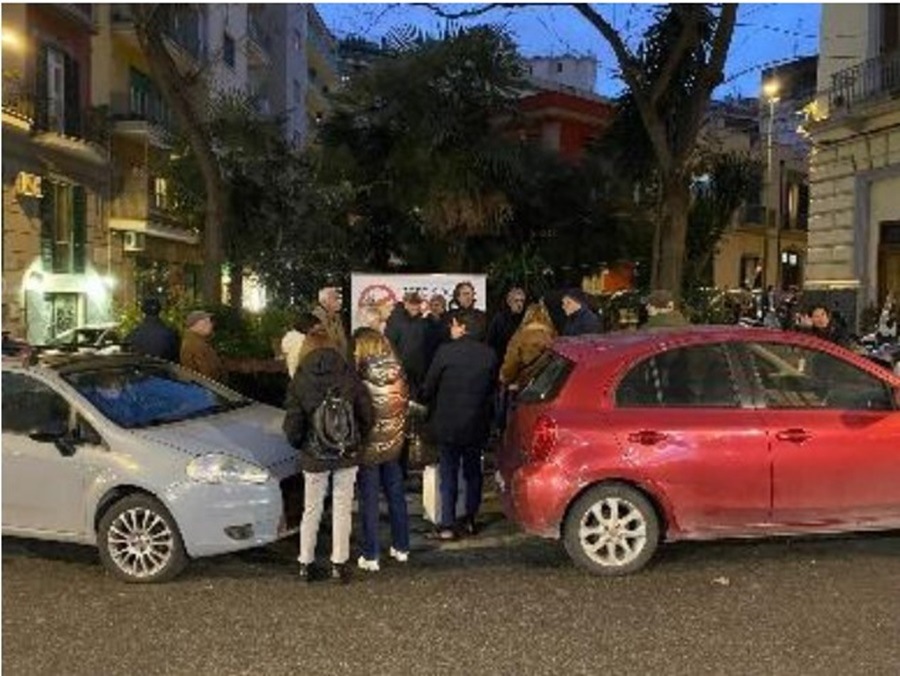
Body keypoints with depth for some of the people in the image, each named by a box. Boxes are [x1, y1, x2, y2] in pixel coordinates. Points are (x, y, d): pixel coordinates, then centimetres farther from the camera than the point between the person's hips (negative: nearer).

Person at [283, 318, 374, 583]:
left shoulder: (299, 380, -9)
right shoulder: (349, 375, -7)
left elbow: (292, 424, -7)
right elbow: (366, 414, -2)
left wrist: (300, 445, 12)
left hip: (314, 455, 0)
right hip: (347, 453, 1)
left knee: (312, 509, 13)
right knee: (342, 509, 10)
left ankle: (306, 563, 22)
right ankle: (339, 564, 15)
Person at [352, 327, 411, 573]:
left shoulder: (362, 381, -21)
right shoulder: (399, 375, -6)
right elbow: (406, 406, 3)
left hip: (369, 448, -5)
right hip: (394, 445, 5)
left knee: (369, 501, 6)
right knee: (396, 495, 17)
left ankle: (370, 557, 13)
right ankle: (401, 548, 29)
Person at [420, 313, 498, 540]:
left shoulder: (446, 351, -14)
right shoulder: (489, 354, -4)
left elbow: (429, 386, -7)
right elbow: (491, 388, 5)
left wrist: (430, 405, 13)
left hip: (448, 422, -3)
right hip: (477, 425, 3)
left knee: (448, 473, 4)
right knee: (473, 471, 17)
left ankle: (447, 526, 6)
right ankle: (470, 519, 24)